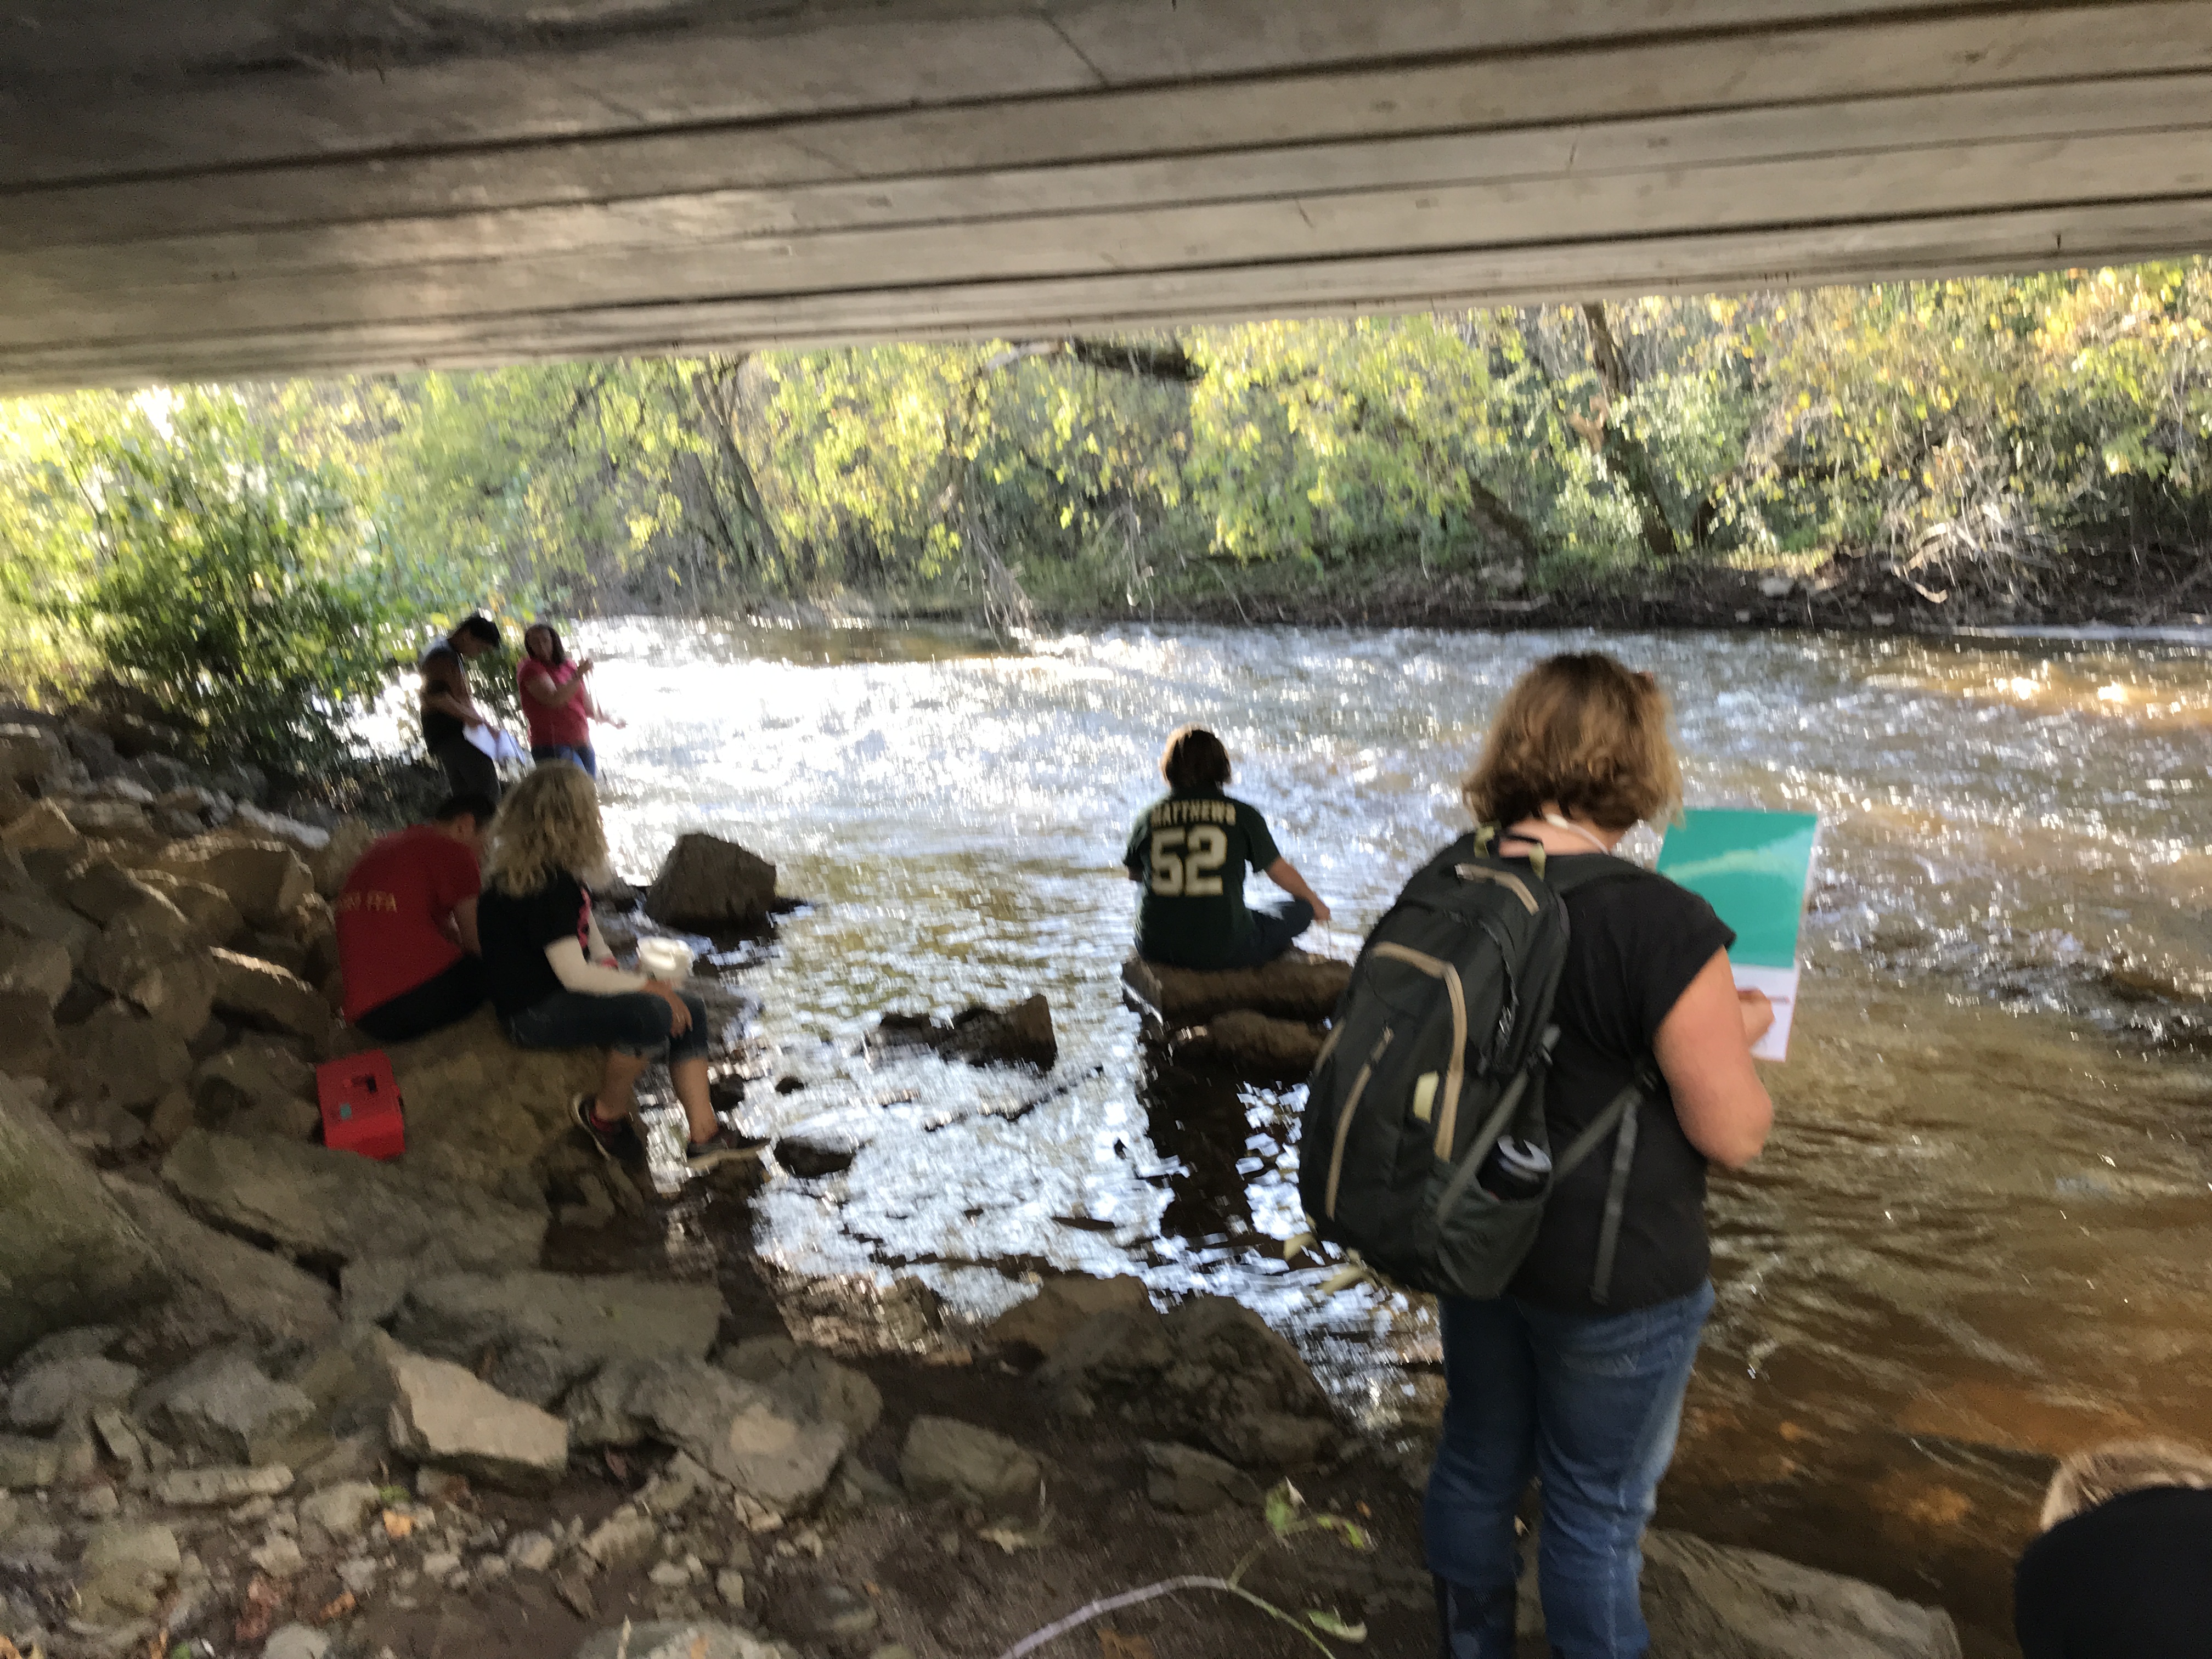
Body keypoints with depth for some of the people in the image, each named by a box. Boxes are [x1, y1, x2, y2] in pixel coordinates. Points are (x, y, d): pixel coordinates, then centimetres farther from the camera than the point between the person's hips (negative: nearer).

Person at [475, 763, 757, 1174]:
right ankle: (606, 1115, -8)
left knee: (691, 1011, -2)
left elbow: (590, 939, 15)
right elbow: (573, 973, -27)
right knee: (653, 1014, -32)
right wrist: (648, 986, -19)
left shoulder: (560, 874, 9)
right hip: (536, 1012, -10)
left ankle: (704, 1134, -3)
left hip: (565, 994, 10)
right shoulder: (540, 886, -23)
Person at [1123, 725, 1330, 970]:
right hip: (1224, 951, -3)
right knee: (1301, 910, 19)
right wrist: (1315, 904, 28)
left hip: (1156, 950, 3)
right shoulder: (1242, 814, -4)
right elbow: (1282, 873, 7)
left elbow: (1133, 874, 19)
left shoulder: (1149, 818, 2)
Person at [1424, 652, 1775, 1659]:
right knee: (1596, 1503, 15)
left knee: (1477, 1462, 24)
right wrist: (1736, 1037, 1)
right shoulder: (1662, 924, -26)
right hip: (1611, 1274, -6)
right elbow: (1736, 1135, -19)